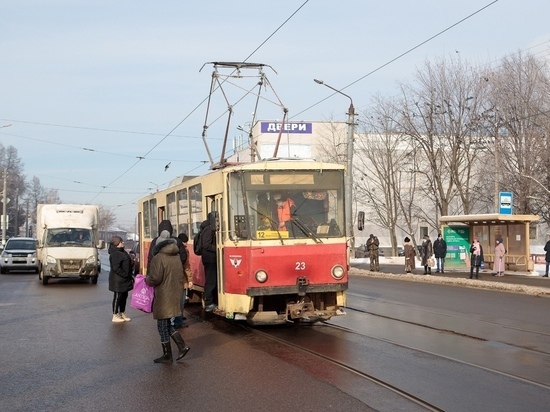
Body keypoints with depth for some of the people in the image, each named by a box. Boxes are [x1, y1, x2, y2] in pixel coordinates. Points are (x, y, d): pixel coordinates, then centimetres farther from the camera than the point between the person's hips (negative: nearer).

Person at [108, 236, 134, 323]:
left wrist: (130, 275, 13)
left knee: (124, 296, 14)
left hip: (124, 280, 9)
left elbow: (128, 265, 20)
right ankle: (115, 316, 7)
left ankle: (122, 314, 25)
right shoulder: (115, 254, -17)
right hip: (118, 280, -9)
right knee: (117, 297, -1)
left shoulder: (123, 252, 13)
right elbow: (116, 268, -23)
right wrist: (125, 275, -20)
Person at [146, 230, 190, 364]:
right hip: (175, 296, 7)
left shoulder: (158, 258, -16)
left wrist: (147, 279, 1)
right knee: (168, 324, 19)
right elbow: (181, 276, 12)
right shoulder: (177, 257, 7)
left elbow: (155, 279, -19)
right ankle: (182, 345, 8)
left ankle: (167, 356, 11)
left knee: (163, 326, 4)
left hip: (163, 297, -7)